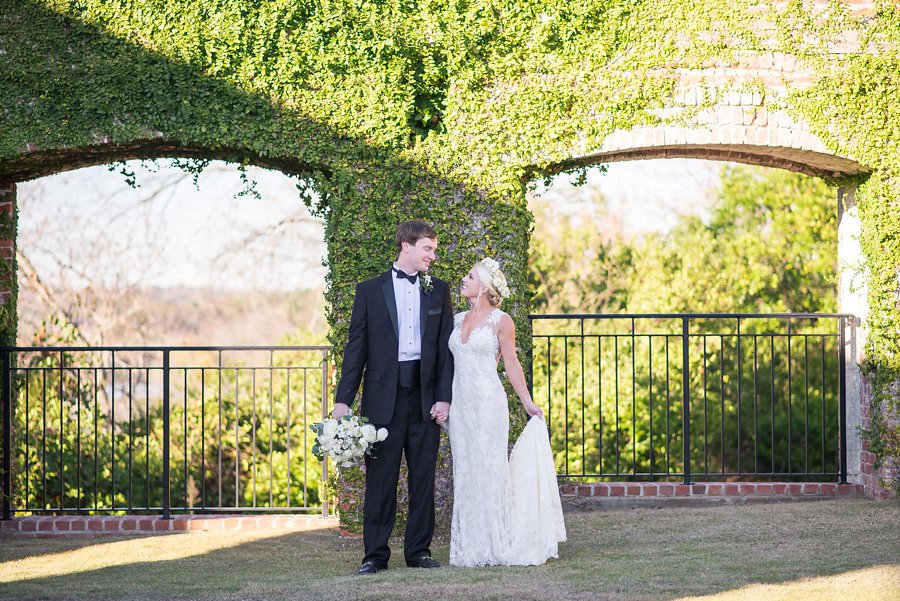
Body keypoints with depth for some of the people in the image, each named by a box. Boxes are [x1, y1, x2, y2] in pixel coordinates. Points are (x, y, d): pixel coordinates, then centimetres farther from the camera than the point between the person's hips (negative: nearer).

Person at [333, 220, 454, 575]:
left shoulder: (438, 292, 11)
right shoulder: (370, 291, 6)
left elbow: (445, 348, 9)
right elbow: (356, 348, 3)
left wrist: (444, 397, -1)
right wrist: (343, 399, -3)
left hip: (424, 397, 2)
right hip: (383, 396, -2)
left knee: (423, 477, 5)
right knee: (380, 477, -1)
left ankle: (419, 551, 13)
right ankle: (375, 555, 4)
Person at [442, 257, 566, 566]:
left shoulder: (500, 321, -3)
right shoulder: (458, 320, 13)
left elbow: (511, 364, 0)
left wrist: (527, 402, -2)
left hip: (488, 402, -5)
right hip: (460, 402, 5)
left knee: (489, 470, -4)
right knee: (465, 472, 5)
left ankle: (497, 544, 2)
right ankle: (470, 546, 9)